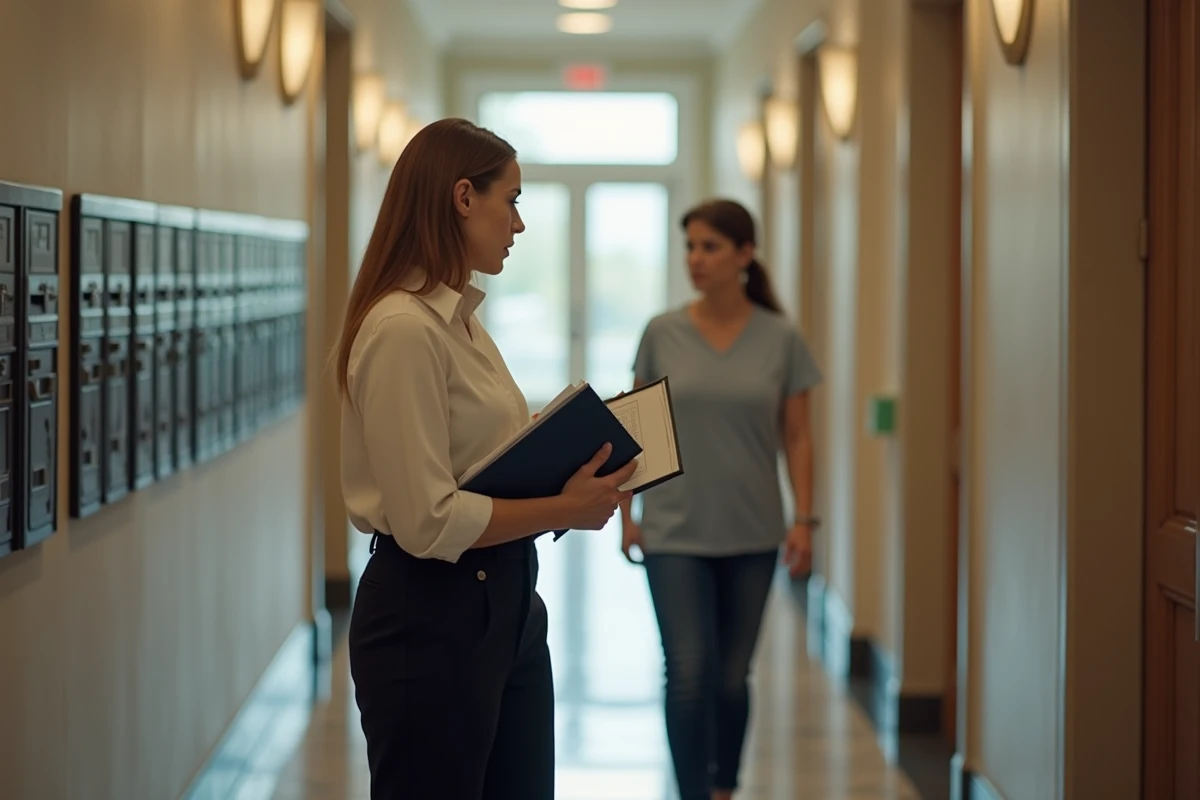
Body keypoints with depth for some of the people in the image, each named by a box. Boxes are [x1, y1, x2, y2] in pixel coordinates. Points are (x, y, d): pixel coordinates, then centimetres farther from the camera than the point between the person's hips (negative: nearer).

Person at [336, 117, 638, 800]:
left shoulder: (463, 320, 12)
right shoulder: (402, 329, -18)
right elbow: (429, 520, -22)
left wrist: (577, 483, 2)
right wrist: (562, 510, -15)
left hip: (505, 604, 10)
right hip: (431, 615, -10)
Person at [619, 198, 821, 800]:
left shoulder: (780, 339, -2)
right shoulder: (662, 334, -1)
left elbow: (796, 438, 1)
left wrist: (803, 519, -6)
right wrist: (626, 514, 2)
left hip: (751, 535, 1)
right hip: (675, 534, -1)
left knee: (732, 677, 11)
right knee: (690, 674, -11)